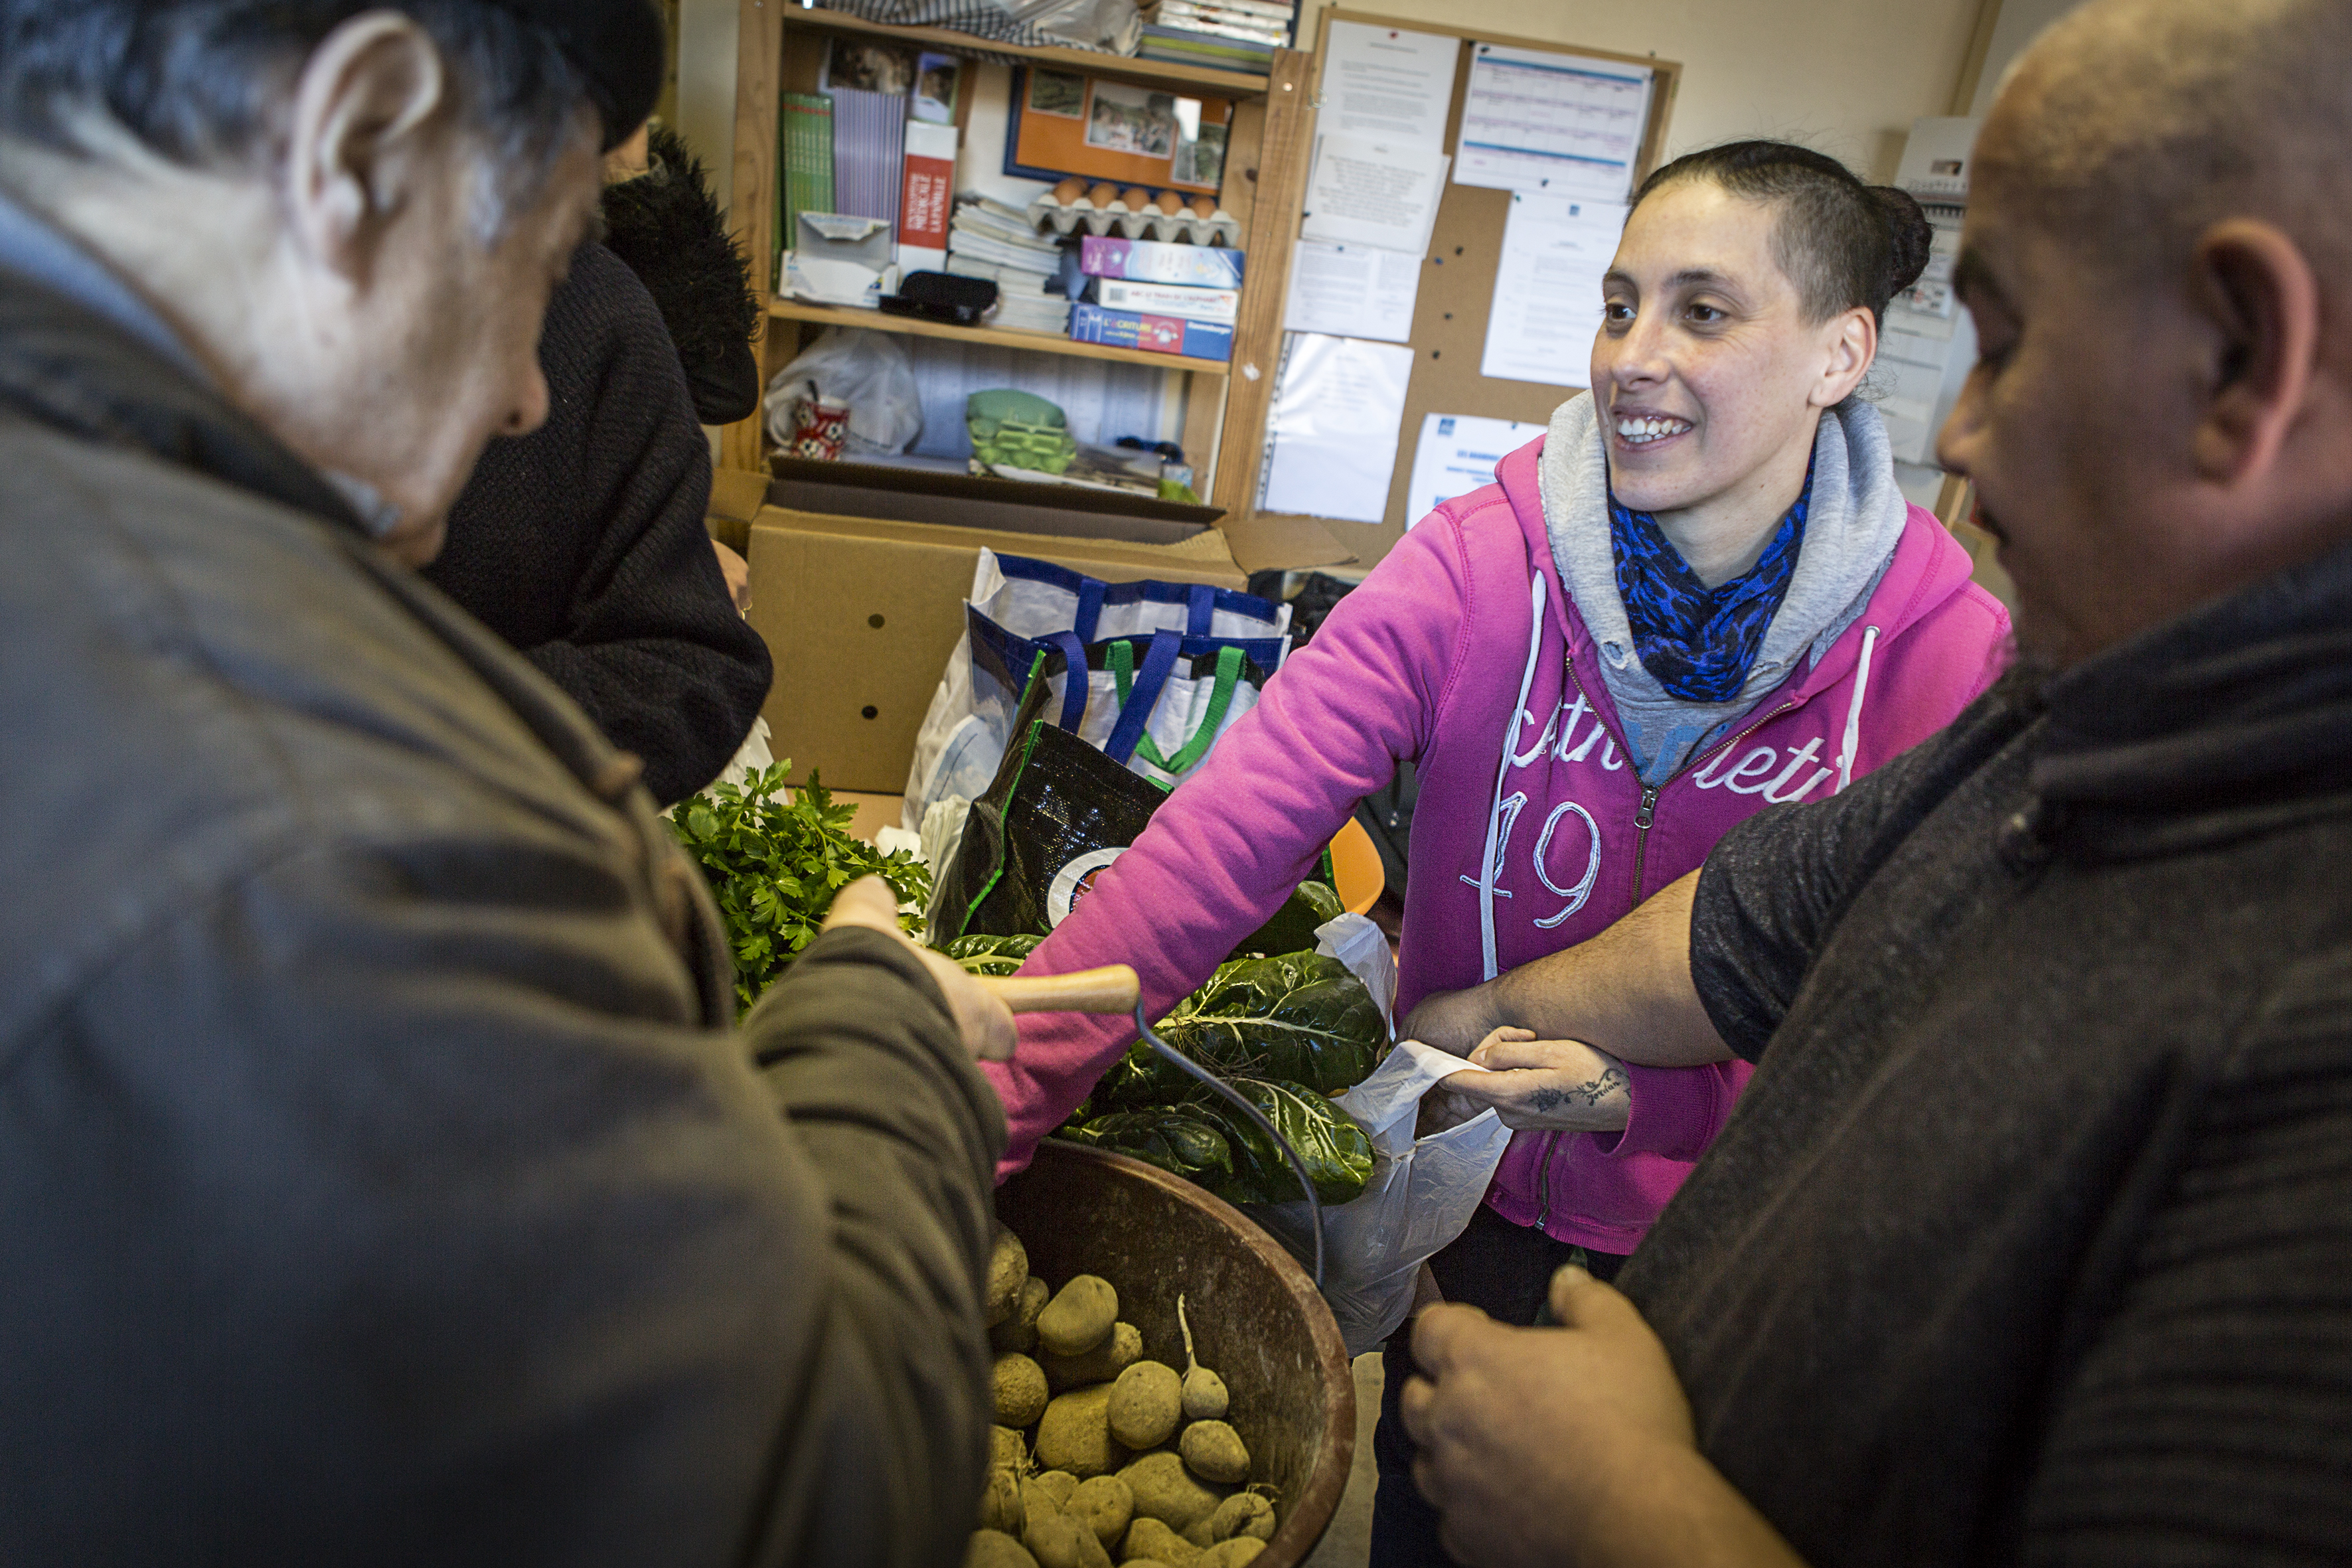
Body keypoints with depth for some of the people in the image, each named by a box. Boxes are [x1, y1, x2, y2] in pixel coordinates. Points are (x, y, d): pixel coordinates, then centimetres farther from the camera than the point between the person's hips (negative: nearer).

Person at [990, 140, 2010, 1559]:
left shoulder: (1949, 658, -19)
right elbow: (1230, 831, -29)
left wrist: (1643, 1094, -31)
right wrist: (984, 1092, -37)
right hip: (1475, 1196, 1)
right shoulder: (1480, 566, -20)